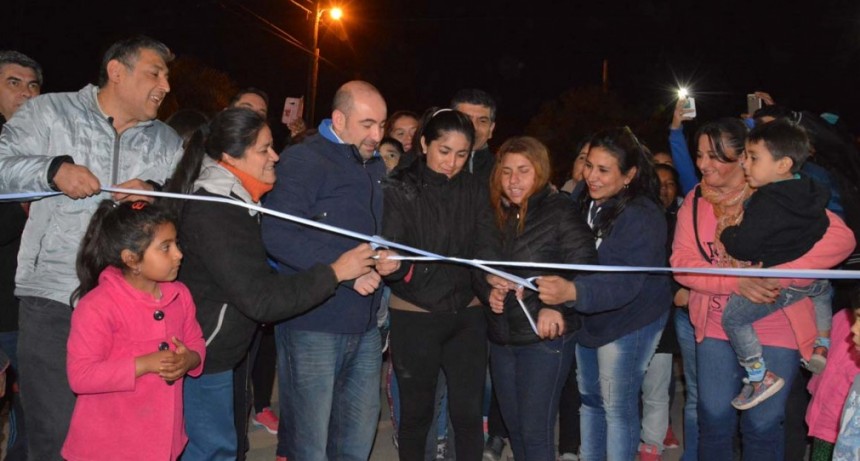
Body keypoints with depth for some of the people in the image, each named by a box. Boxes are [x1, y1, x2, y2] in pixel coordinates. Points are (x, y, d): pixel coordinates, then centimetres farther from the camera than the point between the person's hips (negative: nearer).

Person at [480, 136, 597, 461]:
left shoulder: (559, 211, -8)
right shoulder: (497, 215, 10)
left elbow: (585, 266, -14)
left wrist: (556, 306, -23)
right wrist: (489, 291, -4)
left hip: (545, 337, -6)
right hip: (501, 337, 6)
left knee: (535, 431, -2)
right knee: (514, 426, 15)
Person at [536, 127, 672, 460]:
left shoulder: (642, 217, -24)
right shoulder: (586, 203, 2)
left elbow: (626, 282, -35)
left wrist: (571, 291, -50)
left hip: (627, 324, -8)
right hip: (586, 320, 8)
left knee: (617, 407, 1)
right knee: (589, 398, 19)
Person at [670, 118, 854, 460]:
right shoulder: (695, 201, 0)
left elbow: (841, 237, -19)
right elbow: (681, 261, -8)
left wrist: (778, 275, -29)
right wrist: (737, 281, -24)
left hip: (776, 329, -3)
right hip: (716, 327, 3)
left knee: (762, 426, 7)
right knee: (713, 419, 9)